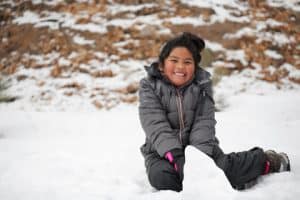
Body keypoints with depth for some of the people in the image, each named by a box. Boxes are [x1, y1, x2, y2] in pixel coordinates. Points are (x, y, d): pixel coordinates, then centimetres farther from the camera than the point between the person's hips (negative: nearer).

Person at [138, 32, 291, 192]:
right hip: (163, 153, -1)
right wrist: (175, 155, -30)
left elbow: (204, 123, -7)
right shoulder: (150, 87, -4)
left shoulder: (202, 85, 3)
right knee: (161, 176, -35)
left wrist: (201, 153, -25)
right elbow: (156, 126, -16)